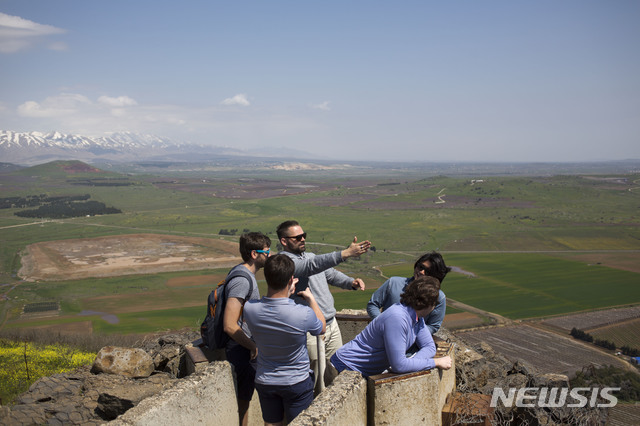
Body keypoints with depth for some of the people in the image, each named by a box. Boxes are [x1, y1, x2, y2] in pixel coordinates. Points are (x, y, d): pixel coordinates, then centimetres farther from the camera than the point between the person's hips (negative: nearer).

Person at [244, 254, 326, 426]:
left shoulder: (249, 309, -19)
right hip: (297, 382, -3)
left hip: (264, 381, 3)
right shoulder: (303, 314, -29)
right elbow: (322, 328, -4)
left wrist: (285, 293, 13)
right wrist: (311, 298, 6)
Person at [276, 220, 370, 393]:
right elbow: (313, 266, -31)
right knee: (318, 381, -3)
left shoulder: (309, 256, 16)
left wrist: (351, 282, 2)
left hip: (332, 324, 8)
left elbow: (331, 274, 23)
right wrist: (345, 253, -40)